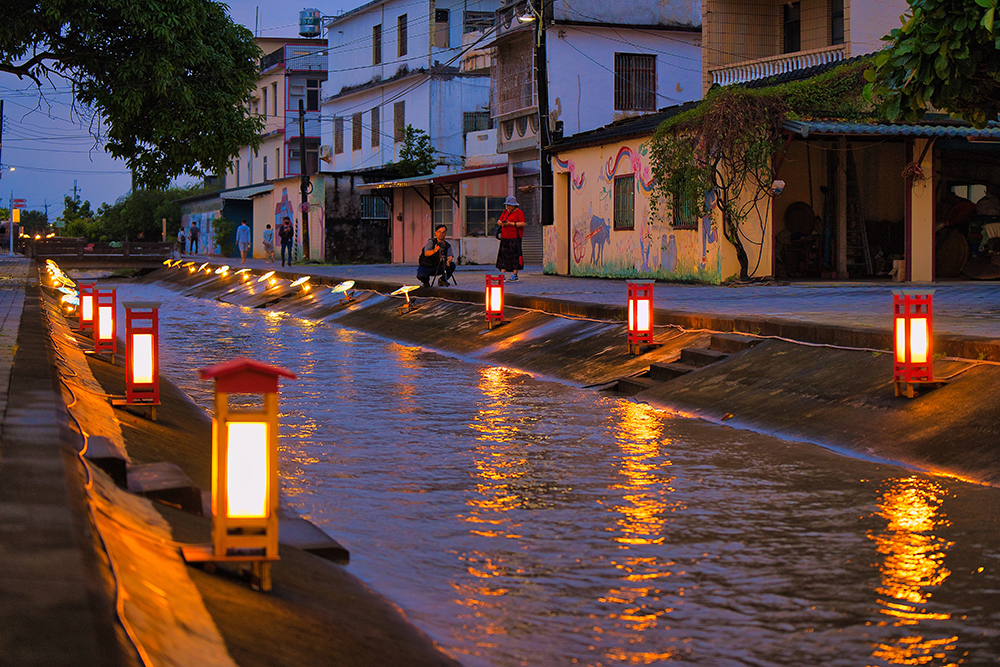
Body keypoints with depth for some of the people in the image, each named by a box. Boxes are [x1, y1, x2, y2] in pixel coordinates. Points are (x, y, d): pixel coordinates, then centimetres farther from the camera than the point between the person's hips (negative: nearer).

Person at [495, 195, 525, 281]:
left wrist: (510, 223, -15)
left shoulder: (519, 212, -3)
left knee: (515, 256, -6)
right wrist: (502, 223, -6)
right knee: (503, 255, 1)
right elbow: (499, 221, 19)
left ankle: (515, 275, 0)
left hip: (515, 237, -6)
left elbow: (523, 223, -12)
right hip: (505, 237, 6)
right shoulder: (505, 212, 18)